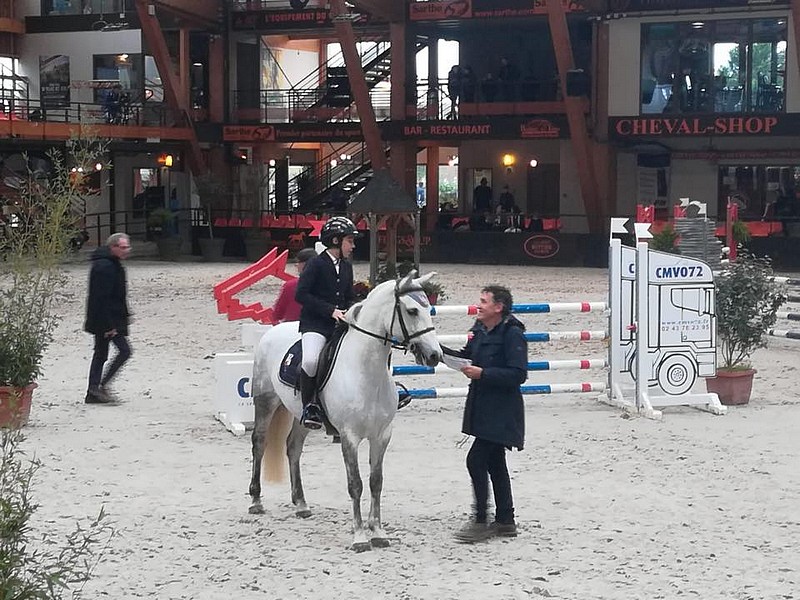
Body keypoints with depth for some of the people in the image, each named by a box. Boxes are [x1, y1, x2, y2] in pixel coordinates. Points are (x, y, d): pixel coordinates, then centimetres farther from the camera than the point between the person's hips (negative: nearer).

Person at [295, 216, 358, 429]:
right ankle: (309, 406, -14)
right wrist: (330, 310, -17)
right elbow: (301, 294, -13)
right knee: (311, 360, -32)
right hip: (314, 323, -7)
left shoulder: (346, 267, 15)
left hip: (341, 323, 7)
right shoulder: (316, 264, -6)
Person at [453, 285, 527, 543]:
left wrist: (482, 373, -23)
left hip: (501, 411, -9)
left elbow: (518, 375, -21)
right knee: (494, 463, 14)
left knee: (476, 460, -12)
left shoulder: (512, 334, -16)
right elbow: (467, 356, 22)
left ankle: (480, 521, -4)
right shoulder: (480, 331, 10)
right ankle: (505, 521, 23)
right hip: (482, 407, 9)